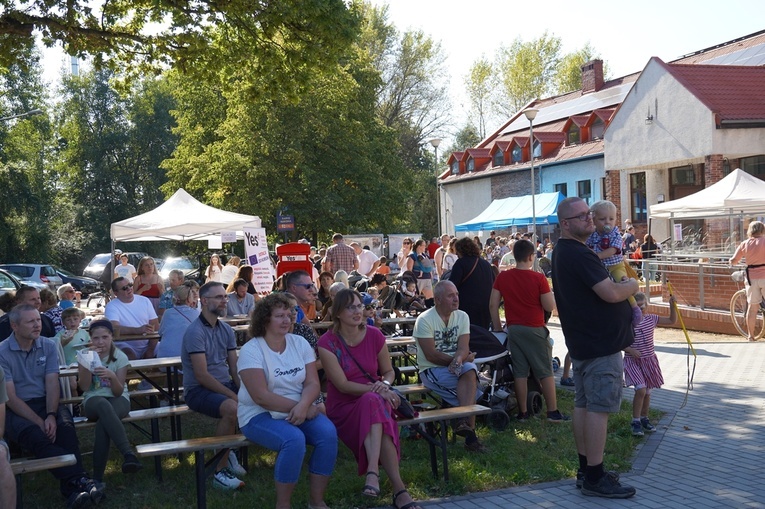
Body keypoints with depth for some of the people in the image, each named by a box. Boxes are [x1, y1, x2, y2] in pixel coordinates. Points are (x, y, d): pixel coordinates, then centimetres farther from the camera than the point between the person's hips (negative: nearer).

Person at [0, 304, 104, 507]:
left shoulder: (48, 346, 5)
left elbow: (52, 384, -2)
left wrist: (51, 416, -19)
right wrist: (39, 421, -20)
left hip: (45, 402, 3)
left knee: (65, 428, -29)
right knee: (36, 436, -34)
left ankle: (72, 489, -36)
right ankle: (80, 480, -41)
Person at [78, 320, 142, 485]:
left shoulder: (120, 357, -2)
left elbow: (118, 392, -8)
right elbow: (84, 387, -8)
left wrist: (112, 376, -29)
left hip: (118, 399, 0)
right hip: (93, 400, 0)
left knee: (103, 422, -37)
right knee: (104, 405, -40)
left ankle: (98, 477, -37)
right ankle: (128, 454, -53)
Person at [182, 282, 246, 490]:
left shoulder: (226, 329, 9)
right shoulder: (195, 331, -14)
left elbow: (235, 368, 7)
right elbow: (202, 376, -20)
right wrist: (234, 395, -22)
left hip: (225, 384, 8)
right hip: (199, 390, -8)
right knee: (232, 408, -34)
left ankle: (229, 449, 8)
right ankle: (221, 471, -20)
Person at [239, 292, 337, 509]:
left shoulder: (300, 343, 3)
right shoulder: (251, 350, -12)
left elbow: (313, 383, -3)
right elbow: (261, 397, -19)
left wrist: (303, 405, -24)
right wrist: (297, 407, -20)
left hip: (299, 410, 5)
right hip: (259, 415, -5)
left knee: (328, 433, -22)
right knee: (294, 439, -33)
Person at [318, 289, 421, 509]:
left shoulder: (374, 335, 0)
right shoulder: (327, 342, -10)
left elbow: (389, 371, 11)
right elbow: (342, 385, -14)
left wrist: (384, 385, -13)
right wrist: (376, 390, -23)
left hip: (375, 400, 3)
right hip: (344, 407, -3)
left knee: (372, 402, -35)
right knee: (373, 400, -36)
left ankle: (373, 472, -43)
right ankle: (398, 488, -41)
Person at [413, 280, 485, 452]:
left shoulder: (462, 316, 4)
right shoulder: (424, 320, -11)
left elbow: (464, 348, -8)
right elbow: (431, 355, -16)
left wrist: (459, 359, -32)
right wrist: (462, 358, -13)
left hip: (457, 366, 4)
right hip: (432, 369, -4)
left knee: (469, 371, -31)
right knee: (471, 386, -27)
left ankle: (464, 422, -32)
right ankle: (470, 432, -20)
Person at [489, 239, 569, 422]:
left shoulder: (502, 277, -1)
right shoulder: (538, 278, -12)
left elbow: (493, 305, 1)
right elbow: (550, 306, -11)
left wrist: (497, 328, 10)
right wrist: (549, 292, 8)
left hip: (514, 329, 4)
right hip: (535, 330, -3)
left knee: (520, 372, 8)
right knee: (545, 372, 6)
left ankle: (522, 412, 12)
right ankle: (553, 412, 9)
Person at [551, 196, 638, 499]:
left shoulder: (563, 252, 14)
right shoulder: (579, 254, -20)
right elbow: (611, 293, -24)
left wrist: (622, 285, 9)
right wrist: (632, 285, -5)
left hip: (582, 342, 11)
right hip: (601, 343, -11)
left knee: (583, 405, 13)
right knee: (599, 408, -6)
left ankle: (586, 469, 22)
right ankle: (595, 479, -2)